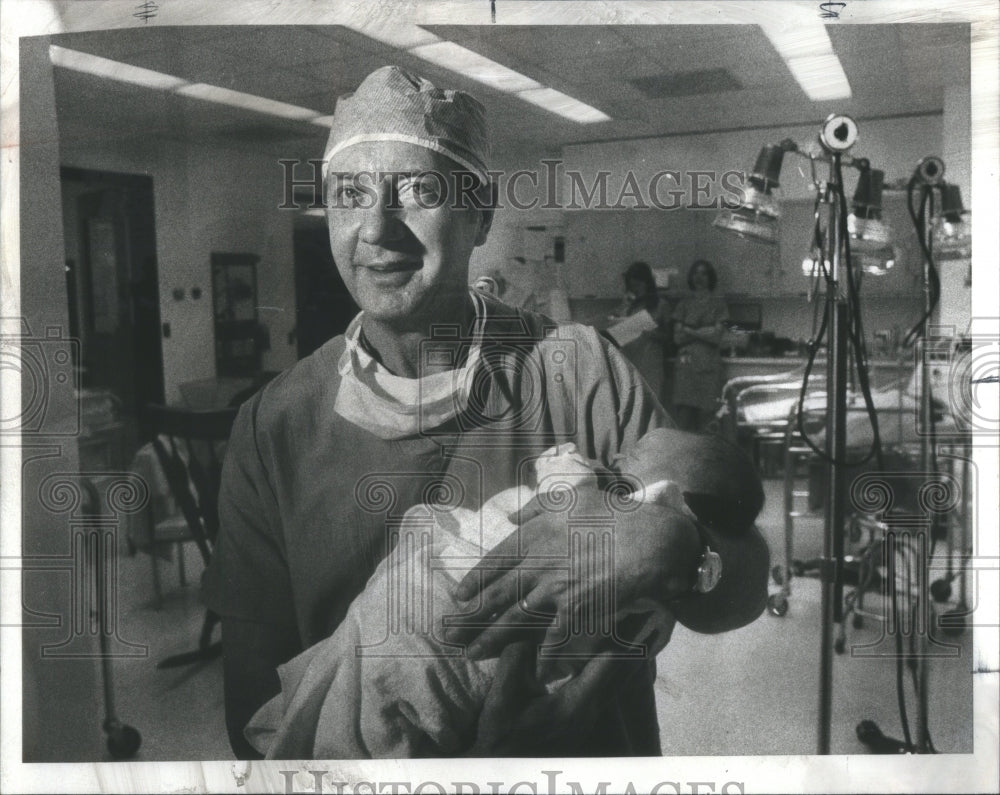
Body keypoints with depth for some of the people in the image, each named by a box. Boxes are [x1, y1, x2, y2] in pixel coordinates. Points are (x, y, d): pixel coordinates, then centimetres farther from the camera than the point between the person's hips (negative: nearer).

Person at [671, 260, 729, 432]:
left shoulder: (717, 304, 10)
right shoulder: (683, 304, 14)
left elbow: (717, 337, 0)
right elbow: (677, 337, 5)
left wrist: (690, 331, -3)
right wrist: (704, 332, -4)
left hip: (709, 365, -1)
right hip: (686, 364, 1)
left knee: (706, 412, -7)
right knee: (683, 413, -8)